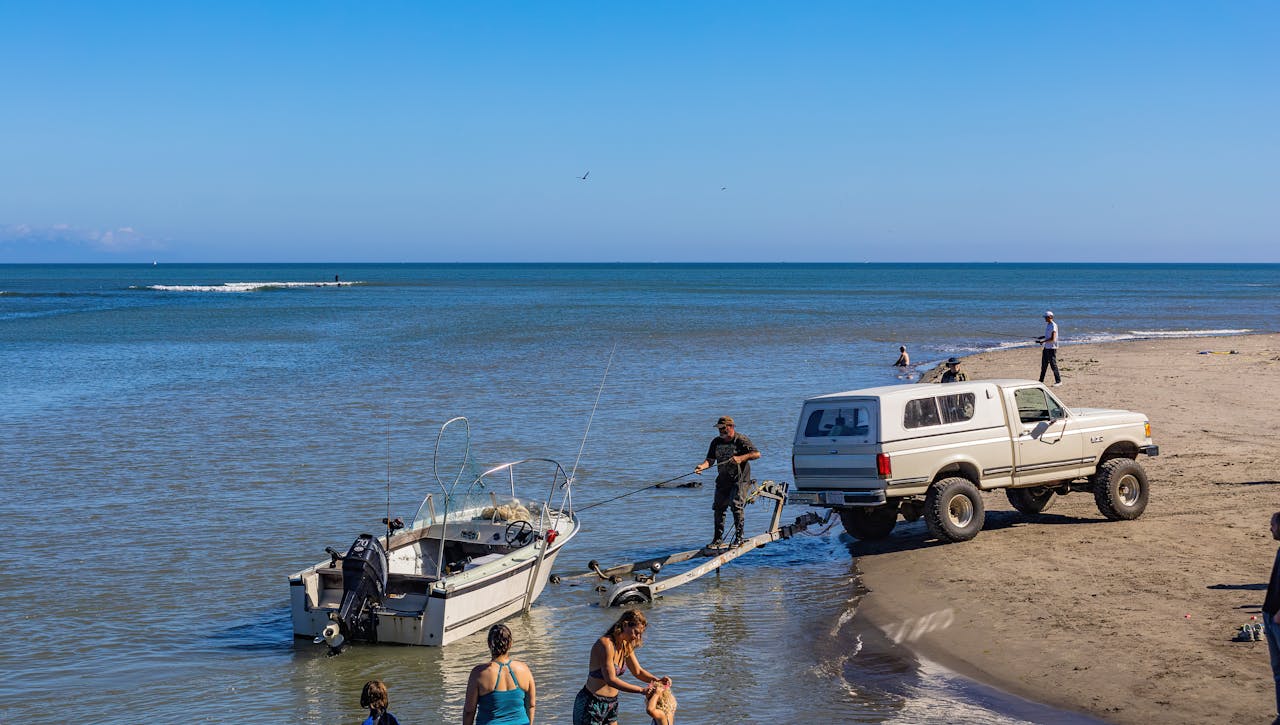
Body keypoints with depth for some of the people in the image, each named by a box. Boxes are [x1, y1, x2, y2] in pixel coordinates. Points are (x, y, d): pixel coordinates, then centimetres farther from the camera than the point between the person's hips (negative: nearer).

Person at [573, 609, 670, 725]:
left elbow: (638, 671, 14)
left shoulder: (626, 646, 5)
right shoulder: (606, 644, -22)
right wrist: (642, 690, -29)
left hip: (612, 703, 8)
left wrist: (657, 680, -6)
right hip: (592, 704, -8)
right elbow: (611, 680, -26)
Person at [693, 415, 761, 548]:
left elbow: (757, 454, -11)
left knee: (736, 505, -16)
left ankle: (739, 537, -6)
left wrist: (741, 458, -23)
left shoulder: (741, 440, -7)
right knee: (718, 507, 3)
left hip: (740, 479, -6)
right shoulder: (716, 442, 9)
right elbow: (710, 460, 4)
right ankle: (718, 539, 12)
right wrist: (702, 466, -18)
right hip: (723, 480, 6)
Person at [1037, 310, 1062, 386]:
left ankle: (1058, 381, 1)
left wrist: (1043, 341, -18)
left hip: (1052, 348, -10)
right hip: (1046, 347, 10)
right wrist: (1040, 337, 15)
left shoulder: (1053, 326, -17)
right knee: (1044, 365, 13)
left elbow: (1053, 339, -22)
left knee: (1053, 365, -6)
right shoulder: (1047, 325, 13)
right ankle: (1041, 380, 20)